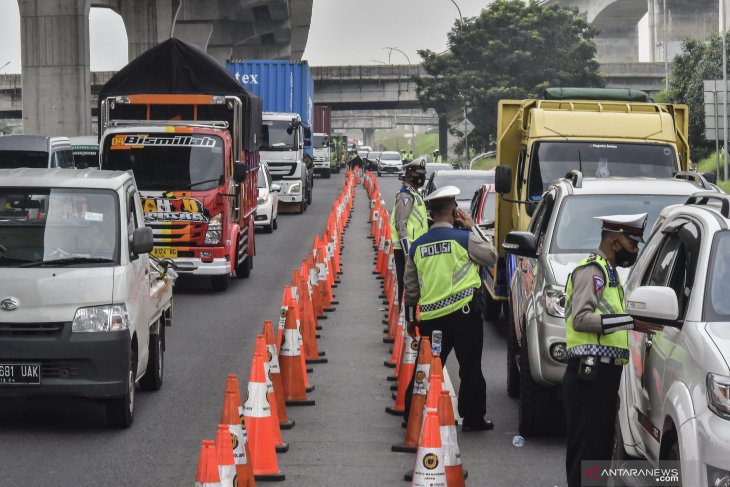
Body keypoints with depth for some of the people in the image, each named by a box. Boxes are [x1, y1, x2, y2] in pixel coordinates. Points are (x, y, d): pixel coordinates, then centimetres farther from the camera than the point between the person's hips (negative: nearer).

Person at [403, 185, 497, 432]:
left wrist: (411, 318, 25)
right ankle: (472, 418, 8)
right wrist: (473, 227, 10)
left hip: (430, 317, 4)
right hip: (463, 312, -4)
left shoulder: (418, 246, 8)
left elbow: (410, 287, 15)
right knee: (470, 368, 4)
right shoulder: (463, 238, -8)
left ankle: (413, 414, 13)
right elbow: (491, 256, 6)